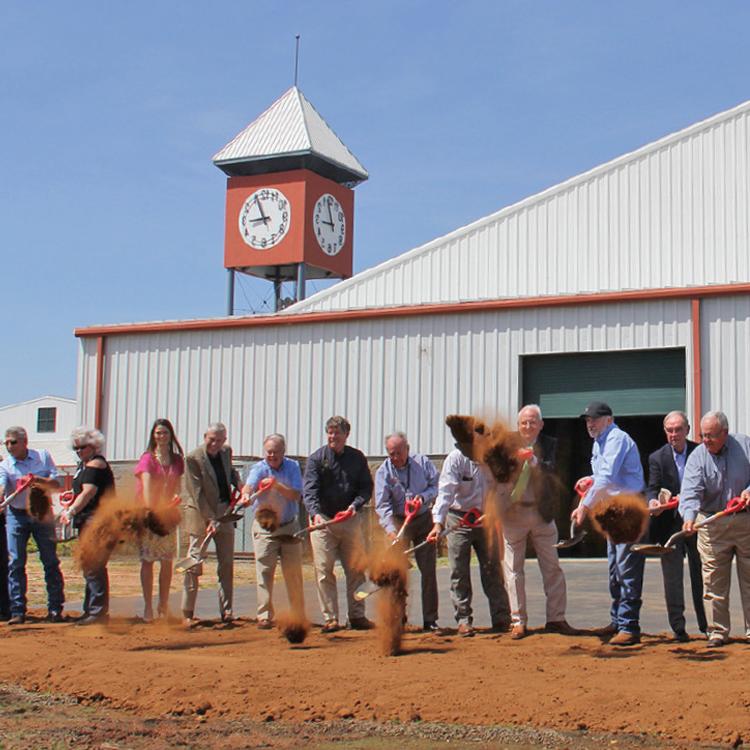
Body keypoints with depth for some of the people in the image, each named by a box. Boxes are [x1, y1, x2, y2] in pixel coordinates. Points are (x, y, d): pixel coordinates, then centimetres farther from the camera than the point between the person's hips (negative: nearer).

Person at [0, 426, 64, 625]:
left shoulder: (44, 457, 1)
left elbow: (57, 485, -3)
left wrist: (37, 480, -19)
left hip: (42, 514, 0)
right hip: (16, 515, 0)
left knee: (51, 562, 2)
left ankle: (55, 608, 11)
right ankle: (17, 611, 1)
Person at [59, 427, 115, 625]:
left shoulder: (96, 464, -10)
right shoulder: (83, 465, 21)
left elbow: (88, 492, -22)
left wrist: (71, 511, -31)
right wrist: (69, 507, 8)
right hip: (87, 521, 10)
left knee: (93, 567, -12)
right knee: (89, 567, 14)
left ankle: (99, 611, -12)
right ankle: (91, 609, 21)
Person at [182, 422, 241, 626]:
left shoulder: (226, 451, 5)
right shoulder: (193, 458, -14)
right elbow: (197, 493, -17)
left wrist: (240, 486, 5)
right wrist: (210, 518, -21)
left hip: (224, 513, 6)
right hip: (200, 515, -6)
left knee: (226, 564, 7)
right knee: (194, 564, -2)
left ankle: (226, 610, 14)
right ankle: (188, 613, 5)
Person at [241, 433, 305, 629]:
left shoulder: (293, 467, -2)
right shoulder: (259, 468, -8)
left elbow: (296, 495, -13)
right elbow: (249, 485, -30)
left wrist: (278, 485, -29)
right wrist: (245, 495, -52)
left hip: (289, 526, 2)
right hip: (264, 527, -2)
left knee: (294, 573, 6)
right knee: (264, 571, -9)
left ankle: (299, 617, 18)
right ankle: (265, 616, -6)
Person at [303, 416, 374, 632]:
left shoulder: (357, 457, 6)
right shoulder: (316, 458, -2)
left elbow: (366, 487, 7)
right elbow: (309, 490, -12)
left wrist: (355, 504, -12)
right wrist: (315, 513, -29)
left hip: (351, 520, 2)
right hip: (323, 520, -2)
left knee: (356, 570, 6)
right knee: (324, 571, -3)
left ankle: (357, 616, 16)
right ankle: (330, 618, 3)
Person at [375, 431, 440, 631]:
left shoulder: (422, 462, -2)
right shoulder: (383, 471, -6)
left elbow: (437, 486, 2)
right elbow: (382, 504, -14)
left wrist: (423, 497, -18)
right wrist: (390, 530, -27)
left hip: (423, 520, 1)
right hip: (398, 522, -1)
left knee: (428, 570, 1)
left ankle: (430, 620, 8)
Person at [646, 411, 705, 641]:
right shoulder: (657, 458, 0)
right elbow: (652, 488, -5)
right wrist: (653, 501, -27)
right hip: (669, 524, 0)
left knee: (700, 575, 10)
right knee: (672, 577, 0)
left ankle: (706, 625, 23)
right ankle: (678, 627, 7)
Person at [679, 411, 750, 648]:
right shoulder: (697, 457, -4)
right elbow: (690, 492, -16)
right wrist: (689, 517, -32)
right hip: (712, 525, 0)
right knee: (713, 581, 0)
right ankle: (718, 631, 9)